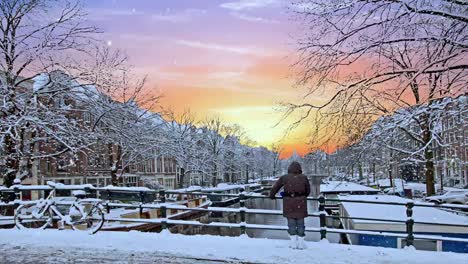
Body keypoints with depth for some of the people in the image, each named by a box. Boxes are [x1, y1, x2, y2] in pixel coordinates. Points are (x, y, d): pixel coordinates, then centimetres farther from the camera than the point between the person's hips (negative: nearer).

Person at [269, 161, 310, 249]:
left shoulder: (284, 178, 2)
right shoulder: (304, 178, 4)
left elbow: (275, 187, 9)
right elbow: (308, 191, 11)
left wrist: (272, 195, 26)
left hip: (289, 203, 0)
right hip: (300, 203, 0)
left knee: (291, 222, 9)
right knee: (300, 222, 9)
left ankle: (293, 242, 11)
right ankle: (301, 242, 13)